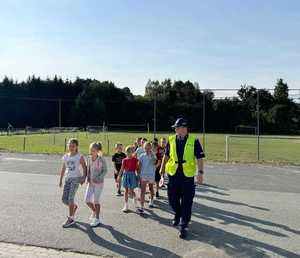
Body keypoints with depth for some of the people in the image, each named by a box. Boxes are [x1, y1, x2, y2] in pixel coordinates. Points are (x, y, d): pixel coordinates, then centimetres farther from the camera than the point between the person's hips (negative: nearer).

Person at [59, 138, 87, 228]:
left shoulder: (79, 157, -4)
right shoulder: (65, 157, 10)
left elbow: (84, 168, 0)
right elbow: (63, 169, 16)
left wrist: (84, 177, -11)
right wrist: (61, 180, 15)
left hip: (76, 178, -5)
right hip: (67, 179, 5)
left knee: (70, 198, -12)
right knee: (64, 199, 5)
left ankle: (70, 219, 0)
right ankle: (74, 206, 36)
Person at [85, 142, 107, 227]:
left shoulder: (101, 160, -16)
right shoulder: (89, 159, -1)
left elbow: (105, 171, -9)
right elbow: (88, 170, 9)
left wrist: (98, 178, -19)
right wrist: (88, 179, -3)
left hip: (99, 183, -5)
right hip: (91, 182, 5)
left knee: (96, 201, 2)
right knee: (87, 200, 4)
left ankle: (97, 219, 20)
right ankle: (94, 211, 35)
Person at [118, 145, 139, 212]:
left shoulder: (135, 159, -4)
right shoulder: (124, 160, 2)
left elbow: (137, 168, 0)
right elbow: (122, 169, 5)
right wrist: (119, 176, 1)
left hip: (132, 175, -2)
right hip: (126, 175, 3)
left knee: (130, 191, -3)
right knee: (126, 191, 7)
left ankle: (134, 198, 31)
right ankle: (126, 205, 14)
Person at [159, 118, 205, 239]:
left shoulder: (193, 141, -5)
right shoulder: (171, 140, 4)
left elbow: (199, 158, -3)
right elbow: (166, 156, 10)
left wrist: (200, 172, -12)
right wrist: (162, 170, 8)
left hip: (188, 176, -3)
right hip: (173, 174, 3)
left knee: (186, 202, 3)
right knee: (172, 199, 14)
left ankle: (184, 226, 16)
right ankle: (177, 215, 44)